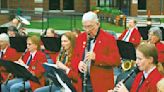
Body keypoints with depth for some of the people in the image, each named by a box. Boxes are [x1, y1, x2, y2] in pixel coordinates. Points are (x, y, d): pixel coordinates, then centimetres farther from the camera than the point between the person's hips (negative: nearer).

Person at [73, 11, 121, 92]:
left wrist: (96, 57, -25)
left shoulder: (109, 38, -6)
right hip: (82, 82, 5)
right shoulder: (80, 37, 11)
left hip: (101, 84, -4)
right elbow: (75, 56, 17)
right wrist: (78, 63, -8)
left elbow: (116, 60, -13)